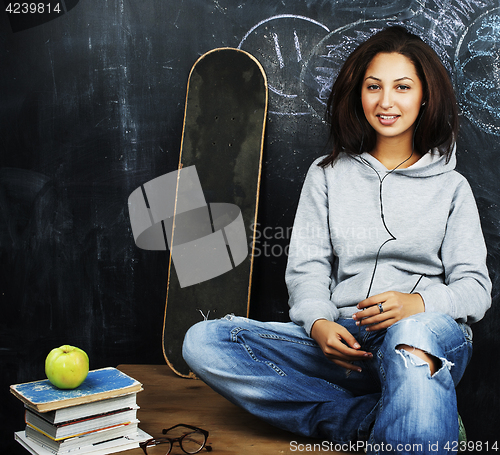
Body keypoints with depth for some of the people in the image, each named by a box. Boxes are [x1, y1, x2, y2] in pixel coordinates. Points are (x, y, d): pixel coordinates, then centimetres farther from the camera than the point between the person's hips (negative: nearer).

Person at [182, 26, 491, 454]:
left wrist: (418, 302, -18)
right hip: (342, 339, 4)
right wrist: (318, 323, -14)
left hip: (431, 330, -4)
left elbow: (475, 287, 6)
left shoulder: (451, 186, 14)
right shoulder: (327, 175, 17)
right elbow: (306, 269, 9)